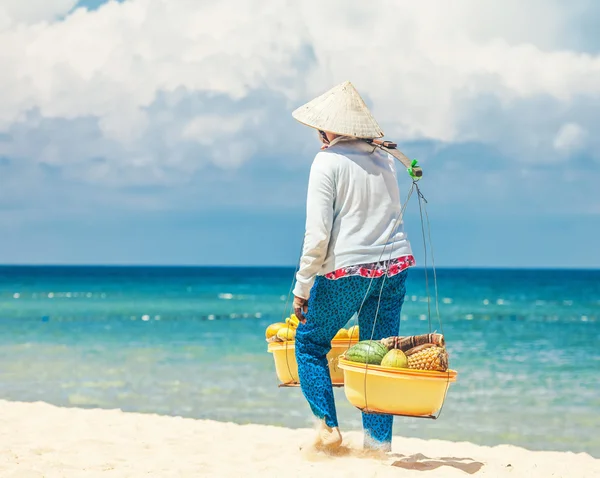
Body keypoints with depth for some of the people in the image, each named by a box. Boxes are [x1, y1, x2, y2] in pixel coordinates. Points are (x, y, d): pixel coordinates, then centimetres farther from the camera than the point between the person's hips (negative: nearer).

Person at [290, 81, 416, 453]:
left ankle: (328, 427, 4)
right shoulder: (385, 159, 9)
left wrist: (302, 288, -9)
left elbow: (318, 234, -13)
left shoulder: (327, 161, -8)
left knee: (310, 342, 13)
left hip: (346, 269, -5)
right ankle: (380, 440, 8)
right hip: (395, 265, 5)